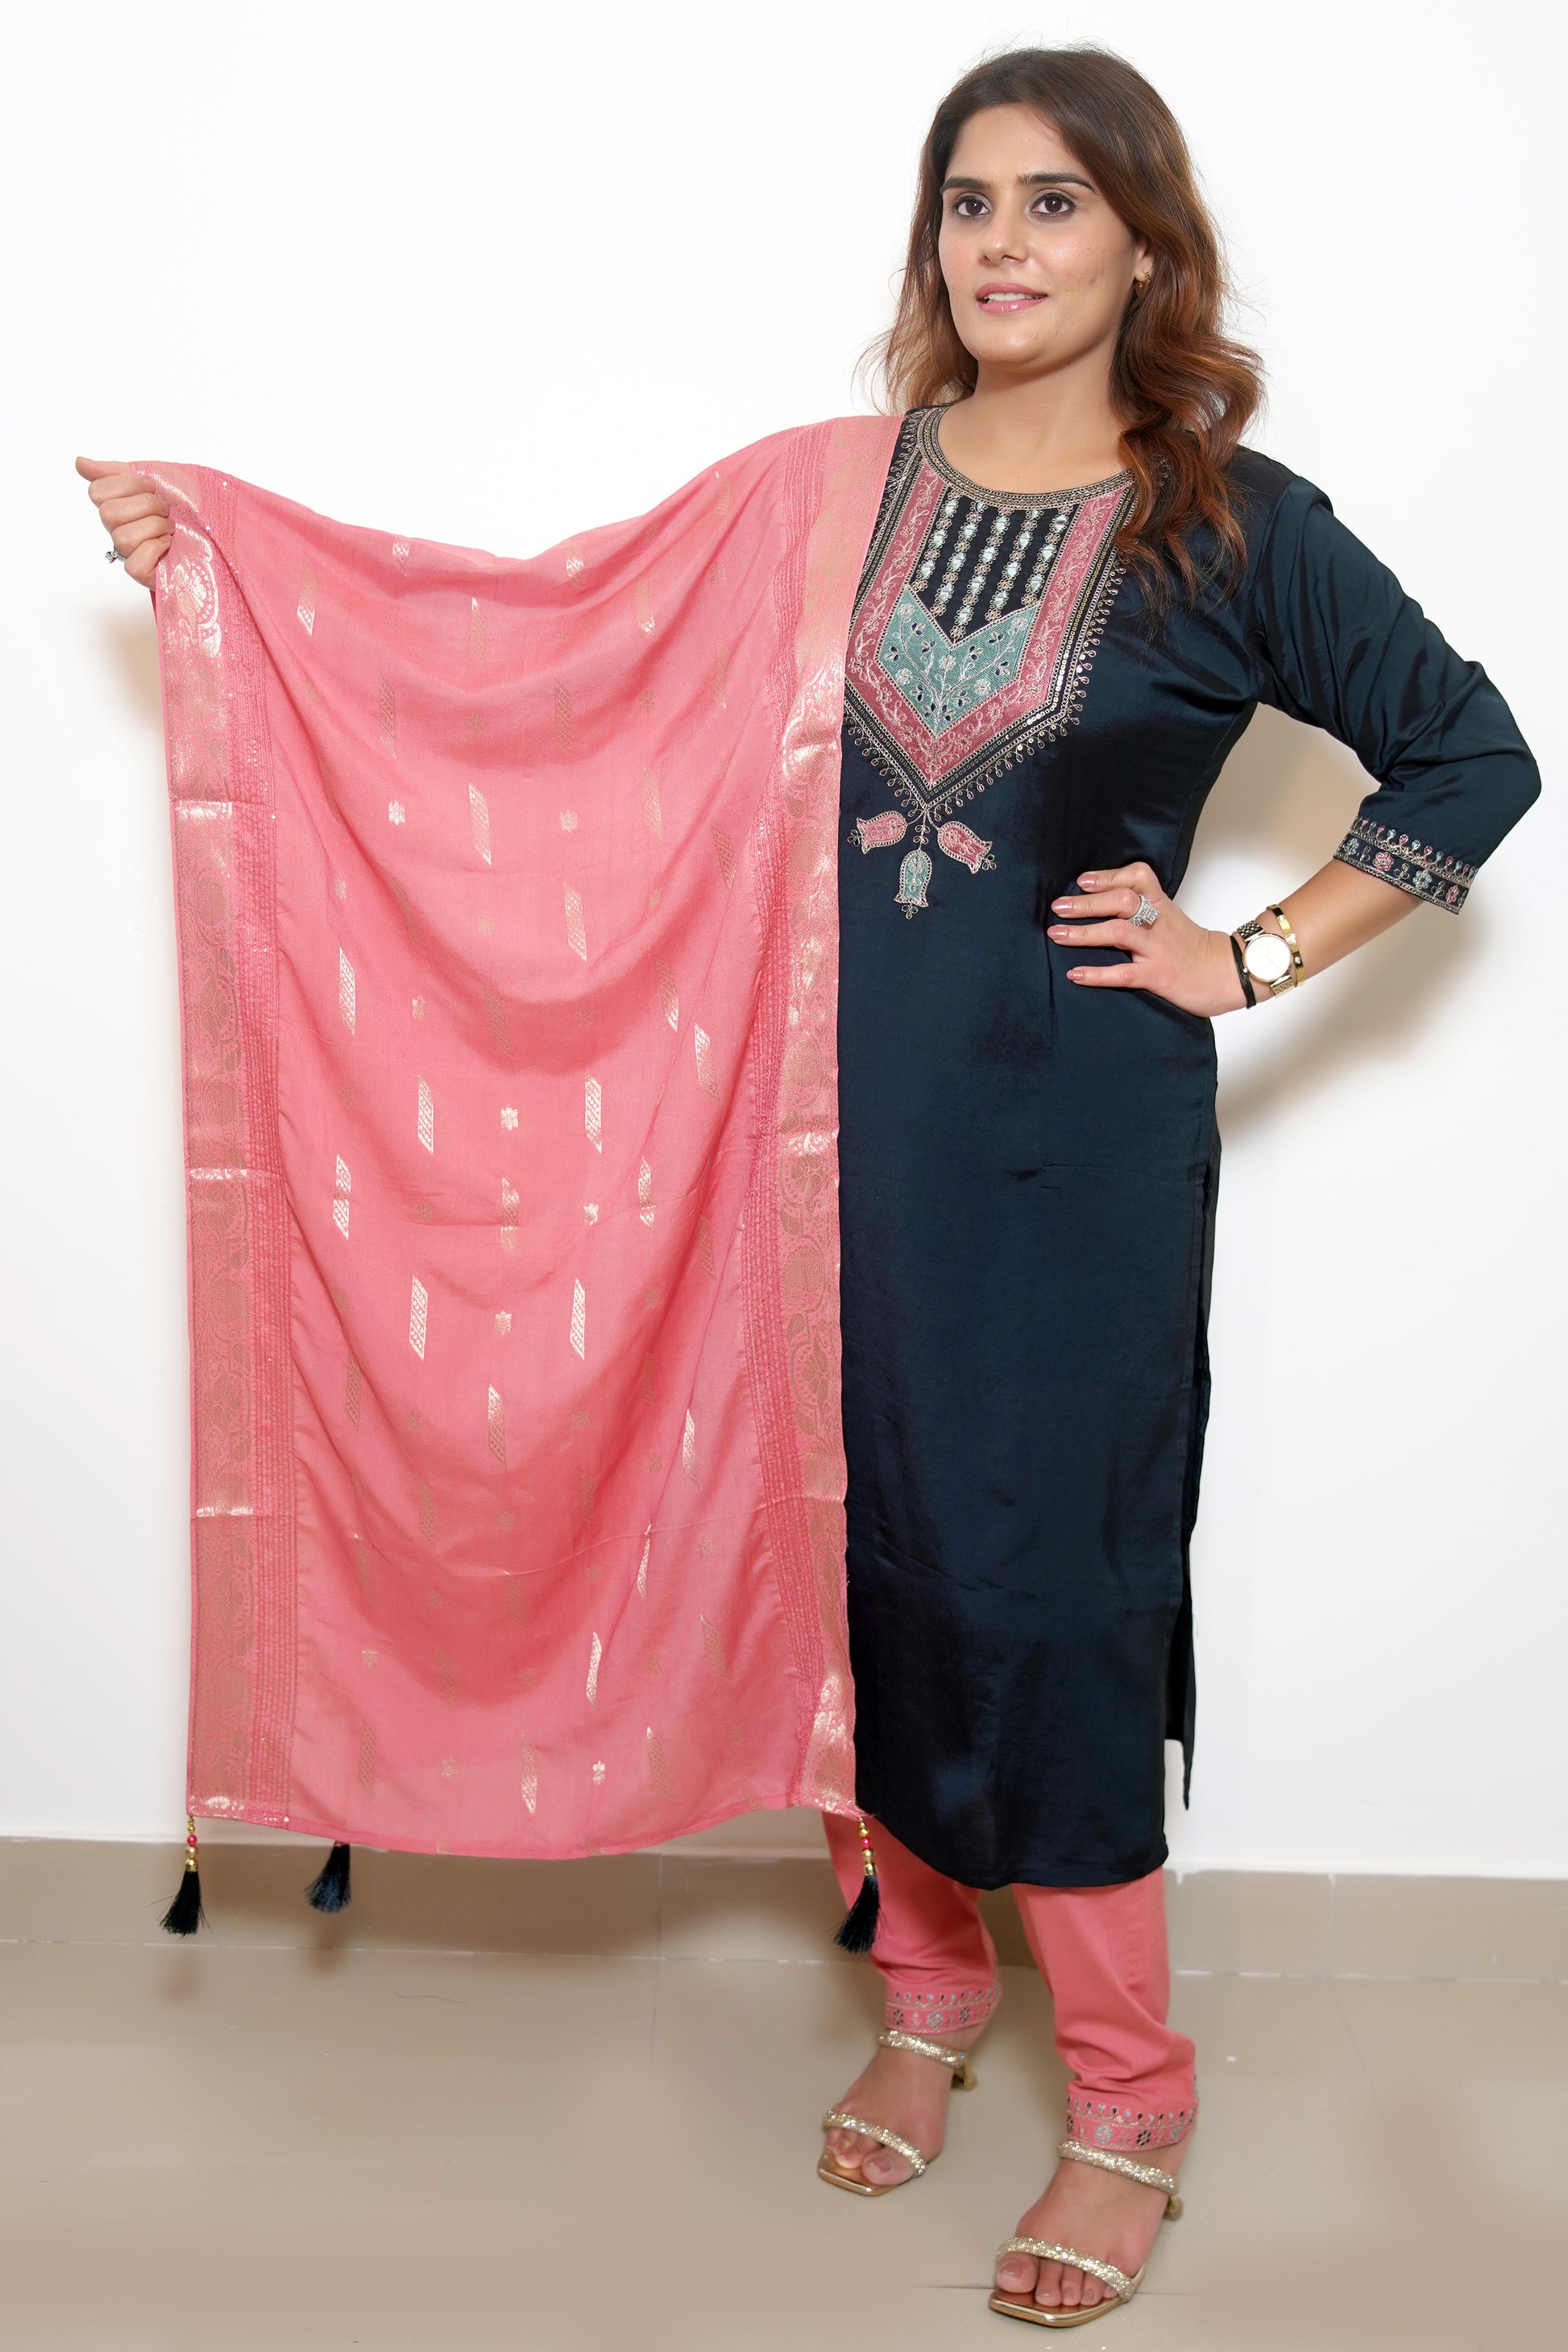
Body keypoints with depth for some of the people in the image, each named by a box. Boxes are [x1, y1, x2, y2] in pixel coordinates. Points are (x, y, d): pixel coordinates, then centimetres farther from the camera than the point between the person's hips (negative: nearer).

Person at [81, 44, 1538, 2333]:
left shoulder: (1230, 526, -2)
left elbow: (1473, 757, 5)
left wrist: (1254, 957, -2)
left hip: (1071, 1132, -3)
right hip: (843, 1106, 4)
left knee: (1029, 1577, -1)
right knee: (864, 1544, 10)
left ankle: (1132, 2103, 16)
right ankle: (930, 1982, 33)